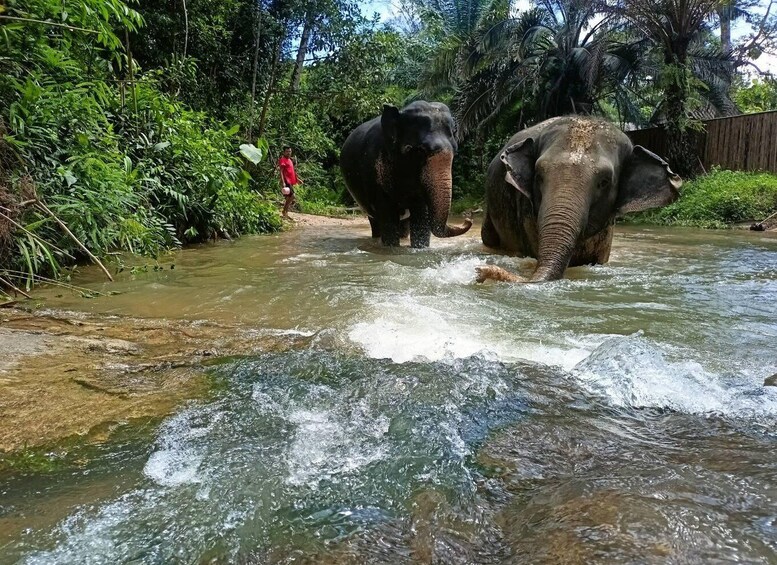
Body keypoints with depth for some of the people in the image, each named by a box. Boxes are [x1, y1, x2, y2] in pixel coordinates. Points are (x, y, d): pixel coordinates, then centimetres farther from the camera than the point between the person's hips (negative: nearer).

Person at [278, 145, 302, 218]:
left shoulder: (290, 160, 21)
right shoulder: (282, 160, -7)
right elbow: (281, 172, -16)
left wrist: (297, 179, 27)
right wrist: (283, 182, -25)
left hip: (291, 182, 10)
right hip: (286, 182, -10)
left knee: (289, 198, 9)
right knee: (292, 196, -18)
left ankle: (285, 213, 13)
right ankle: (285, 212, -12)